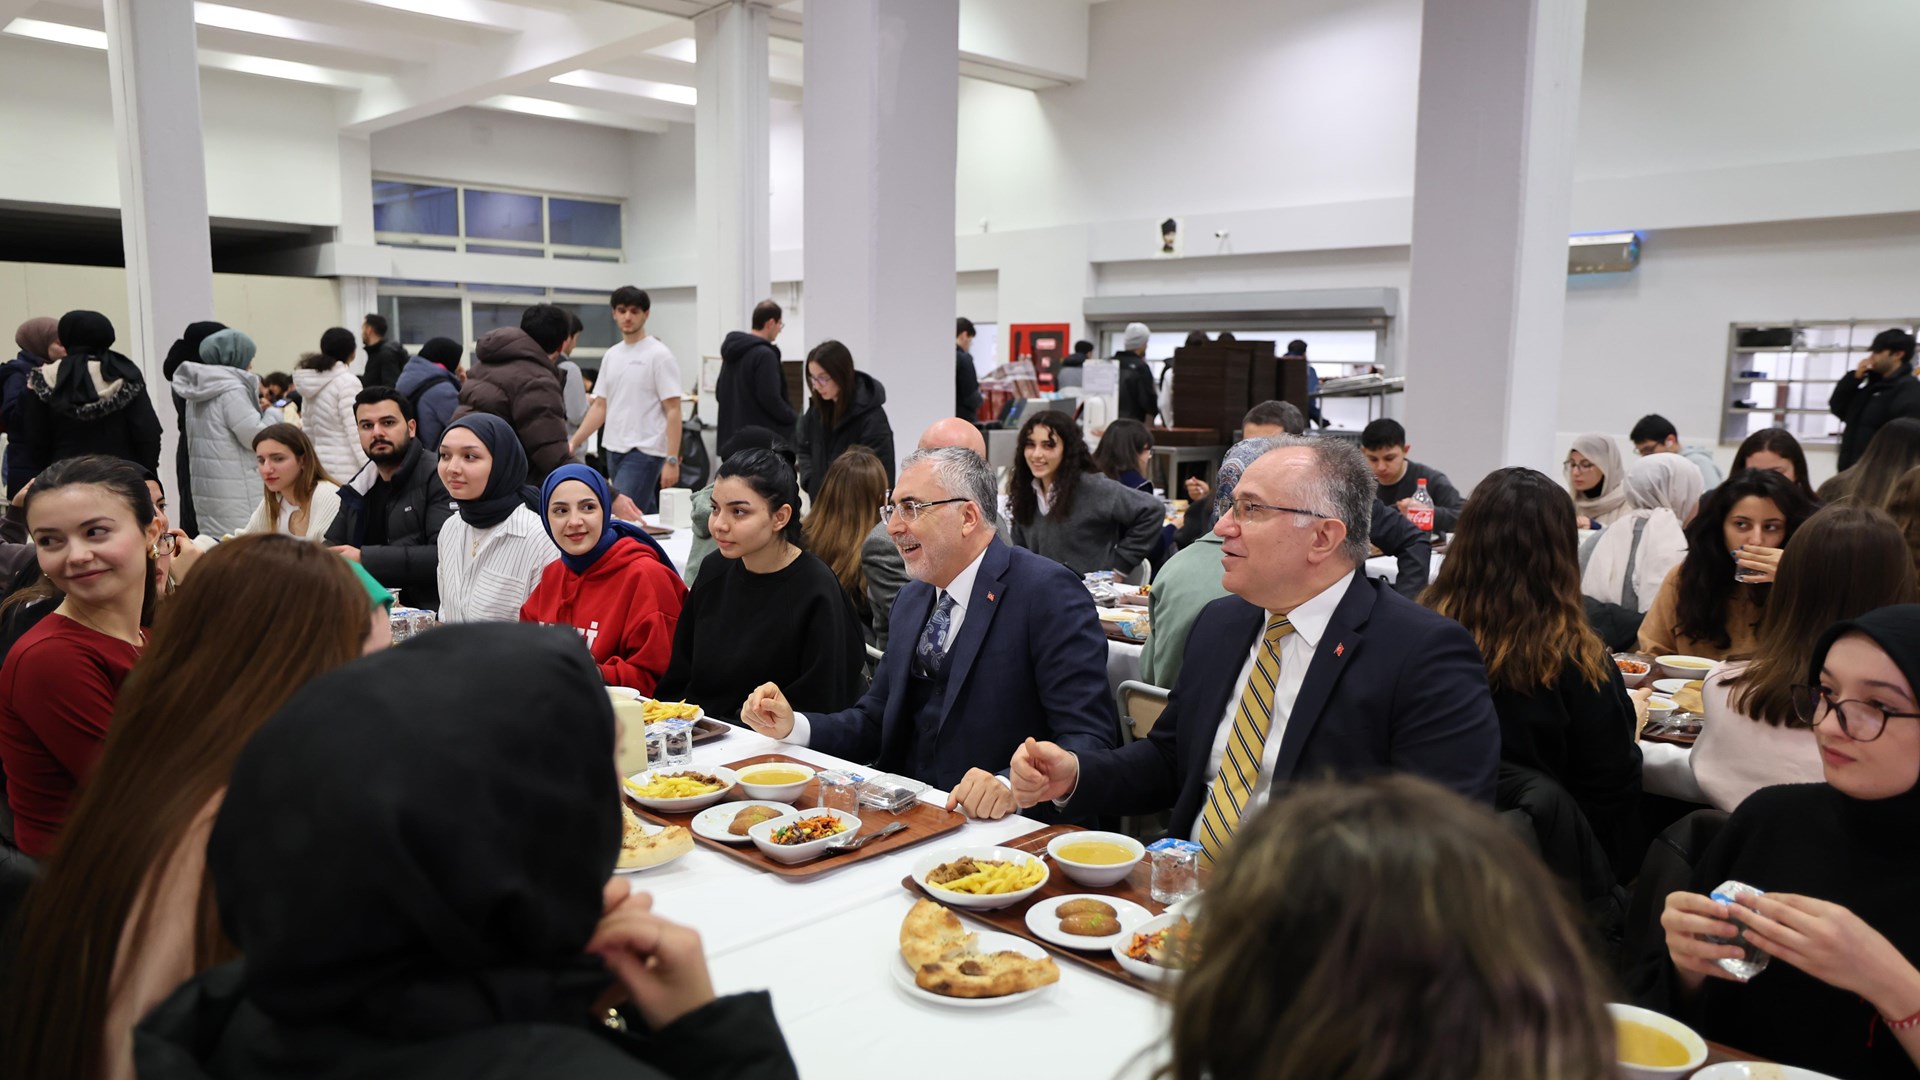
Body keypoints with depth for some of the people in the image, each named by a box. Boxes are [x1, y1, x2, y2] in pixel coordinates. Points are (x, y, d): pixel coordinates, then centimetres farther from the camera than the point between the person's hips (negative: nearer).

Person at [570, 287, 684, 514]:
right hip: (614, 450, 7)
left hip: (644, 452, -7)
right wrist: (573, 443, 8)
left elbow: (673, 411, -12)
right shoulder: (611, 355, 13)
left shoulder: (659, 355, -8)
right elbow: (600, 407, 17)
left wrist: (672, 460, -18)